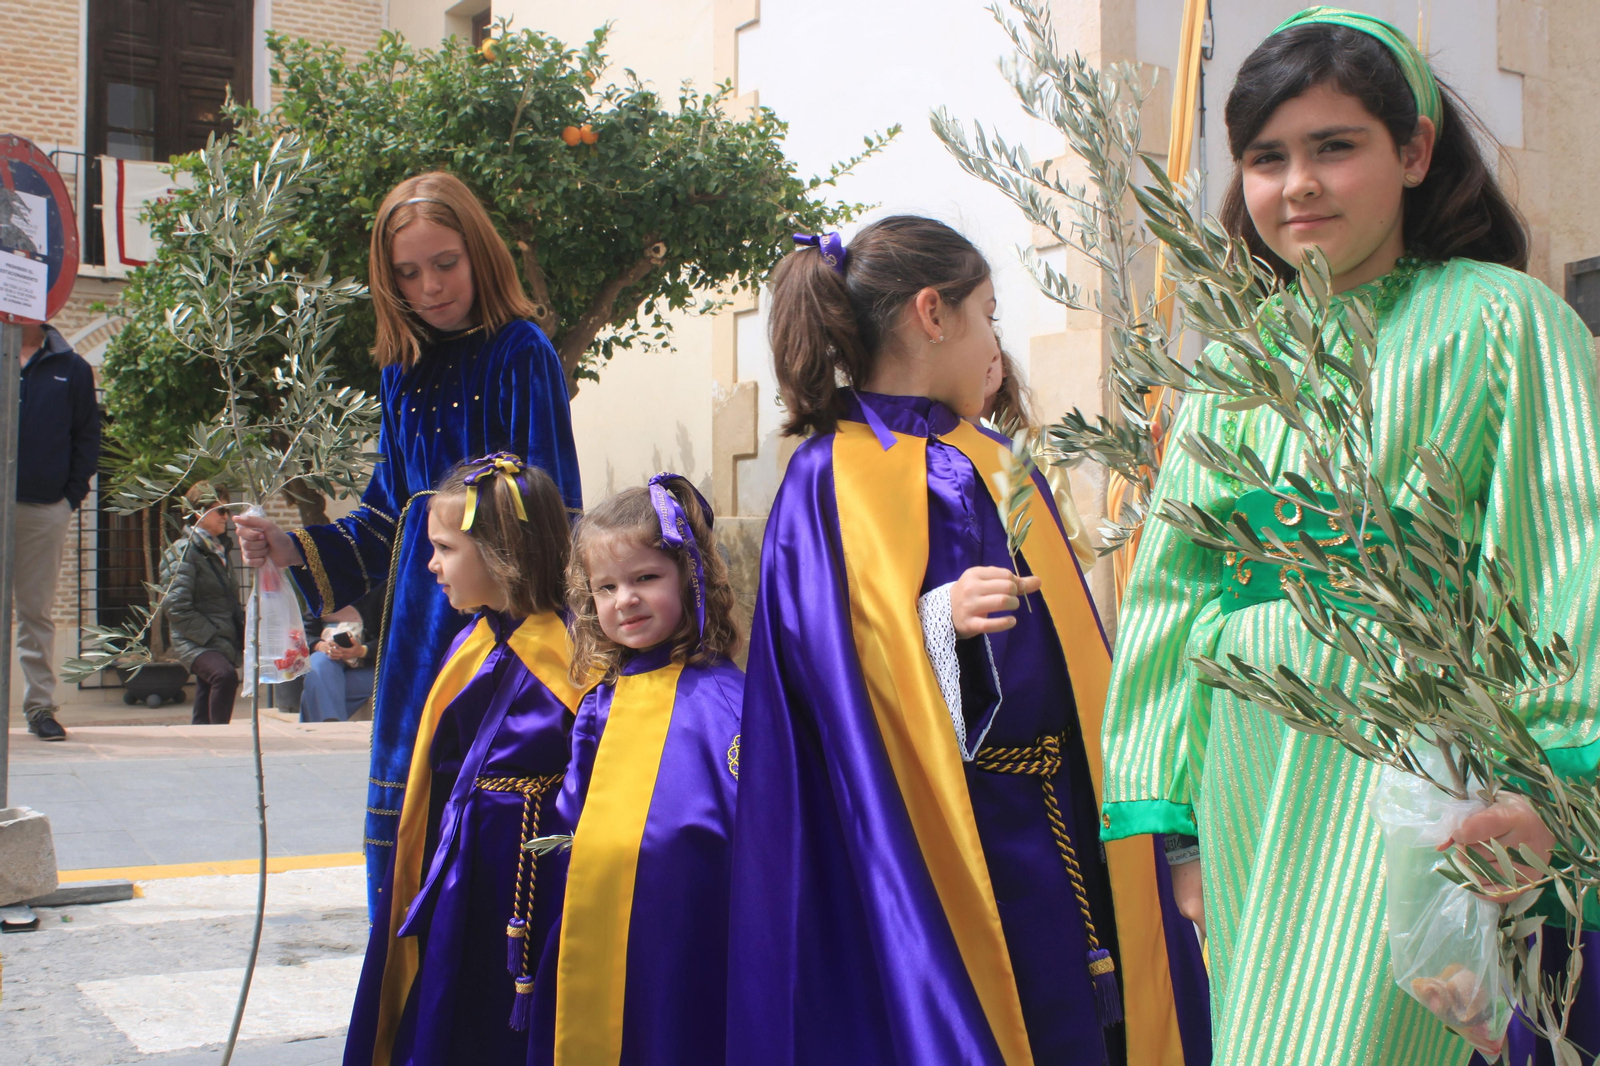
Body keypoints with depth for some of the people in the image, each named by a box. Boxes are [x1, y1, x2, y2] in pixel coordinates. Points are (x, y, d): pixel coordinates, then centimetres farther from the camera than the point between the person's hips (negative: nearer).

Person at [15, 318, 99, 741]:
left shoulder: (72, 368, 9)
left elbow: (87, 435, 9)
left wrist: (74, 493, -1)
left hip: (46, 510, 0)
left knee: (37, 611, 5)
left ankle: (40, 706, 8)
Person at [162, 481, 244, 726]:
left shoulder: (219, 550, 18)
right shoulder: (184, 552, -8)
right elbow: (177, 609, -15)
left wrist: (242, 637, 9)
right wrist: (213, 638, -19)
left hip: (223, 643, 8)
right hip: (196, 643, -8)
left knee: (202, 718, 9)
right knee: (225, 675, -34)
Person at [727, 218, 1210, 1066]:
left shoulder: (996, 466, 13)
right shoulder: (831, 481, -8)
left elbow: (1072, 645, 16)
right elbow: (835, 659, -14)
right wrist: (935, 622, -30)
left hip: (1063, 829, 7)